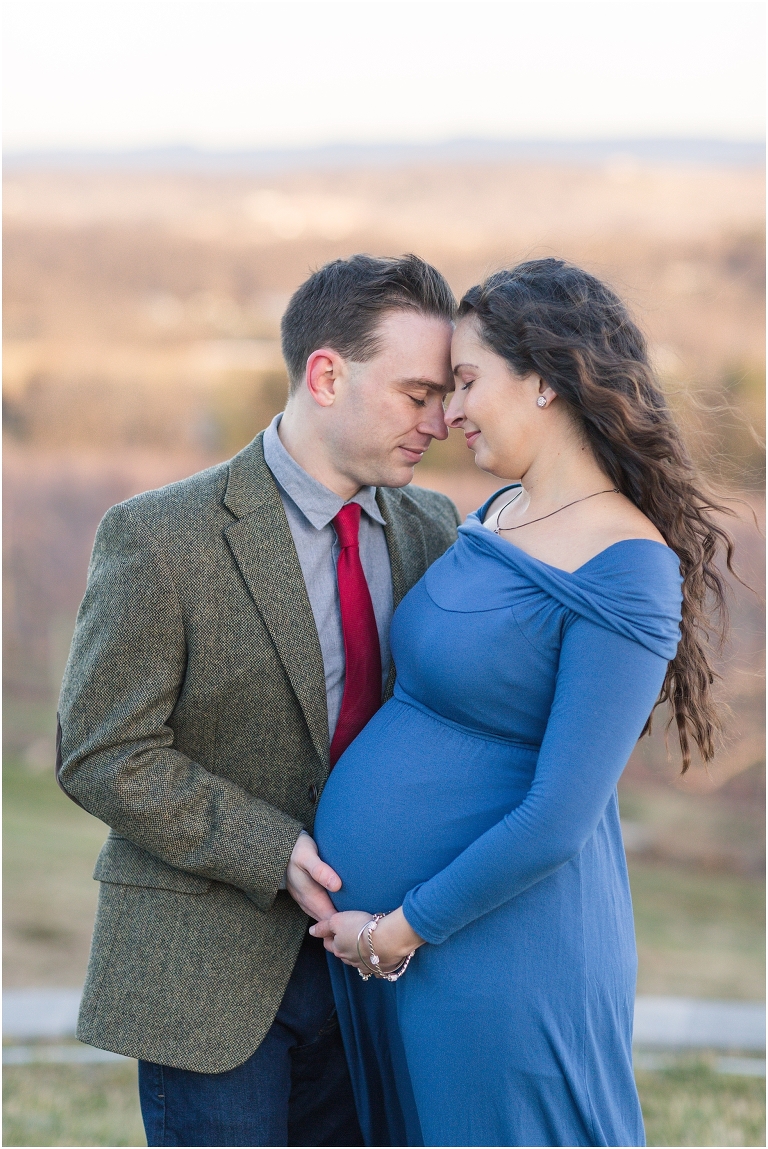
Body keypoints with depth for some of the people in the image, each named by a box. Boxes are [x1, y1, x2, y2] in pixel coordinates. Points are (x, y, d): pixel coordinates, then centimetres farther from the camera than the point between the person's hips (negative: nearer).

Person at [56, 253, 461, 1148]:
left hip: (363, 957, 5)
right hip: (206, 967, -5)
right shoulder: (157, 537, -13)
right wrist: (275, 856, -22)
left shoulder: (430, 529, 4)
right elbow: (102, 756, -13)